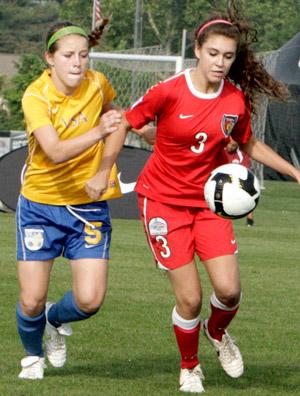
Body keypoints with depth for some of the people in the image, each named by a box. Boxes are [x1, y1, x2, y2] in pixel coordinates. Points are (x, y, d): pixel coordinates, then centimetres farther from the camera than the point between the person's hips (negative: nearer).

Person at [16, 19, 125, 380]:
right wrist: (97, 132, -47)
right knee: (31, 302, -3)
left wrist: (103, 172, 3)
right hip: (40, 204, -2)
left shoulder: (97, 84, -8)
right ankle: (32, 355, 30)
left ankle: (56, 319, 27)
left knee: (90, 300, -10)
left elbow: (115, 123, 14)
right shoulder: (35, 96, -18)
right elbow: (56, 152, -33)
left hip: (89, 204, 2)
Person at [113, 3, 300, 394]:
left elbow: (249, 144, 14)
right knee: (190, 298, -8)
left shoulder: (237, 99, -5)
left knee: (228, 290, -11)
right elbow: (124, 124, -3)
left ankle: (217, 332, 26)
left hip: (208, 199, 3)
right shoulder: (169, 92, -17)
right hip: (163, 200, -3)